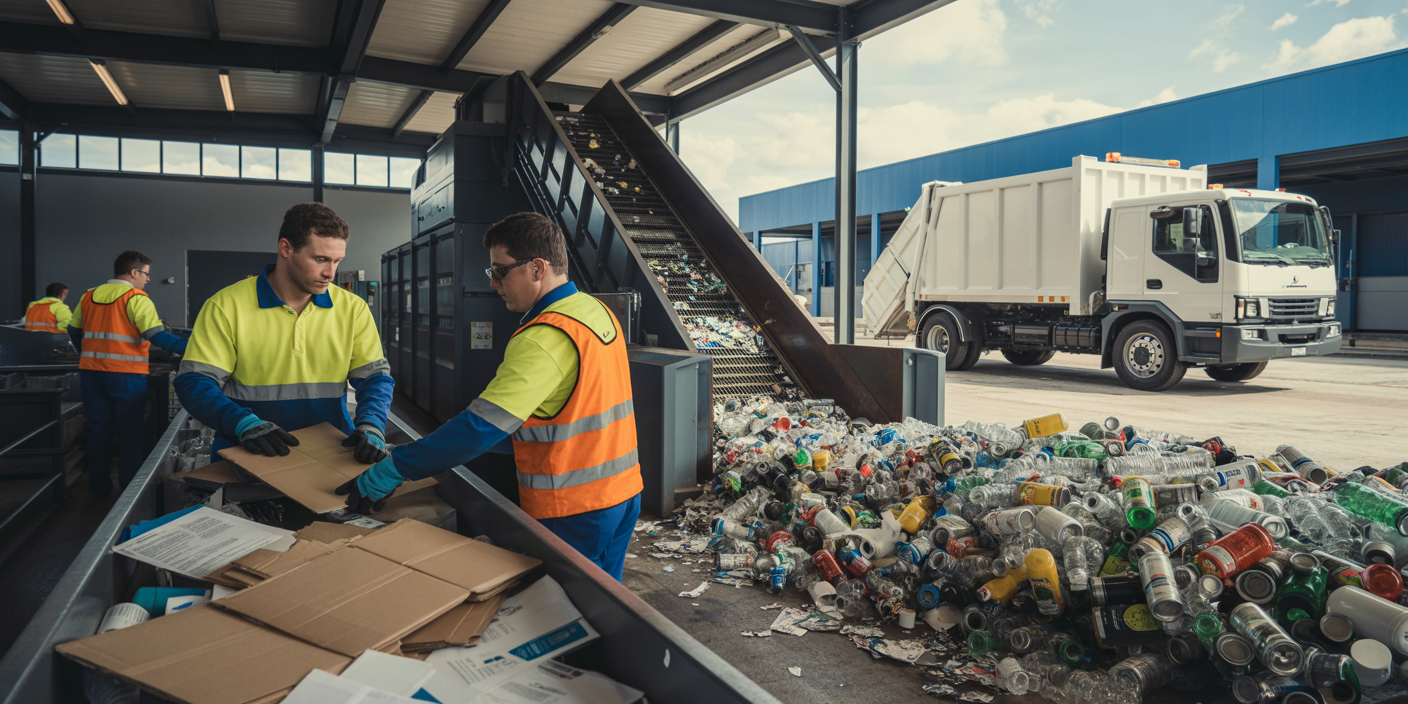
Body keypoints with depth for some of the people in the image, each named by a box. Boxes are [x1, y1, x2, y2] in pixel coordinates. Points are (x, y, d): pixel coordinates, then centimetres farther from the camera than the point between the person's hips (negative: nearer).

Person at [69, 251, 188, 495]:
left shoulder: (89, 296, 9)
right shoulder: (136, 299, -9)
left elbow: (74, 331, 17)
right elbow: (156, 336, -20)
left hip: (91, 372, 5)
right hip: (126, 374, -5)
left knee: (98, 429, 14)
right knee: (130, 431, 6)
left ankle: (99, 485, 21)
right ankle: (130, 486, 11)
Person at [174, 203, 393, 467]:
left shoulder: (353, 309, 7)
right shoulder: (226, 306, 0)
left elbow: (376, 376, 6)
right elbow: (194, 383, -3)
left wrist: (371, 426, -14)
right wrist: (244, 424, -21)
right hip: (245, 462, -1)